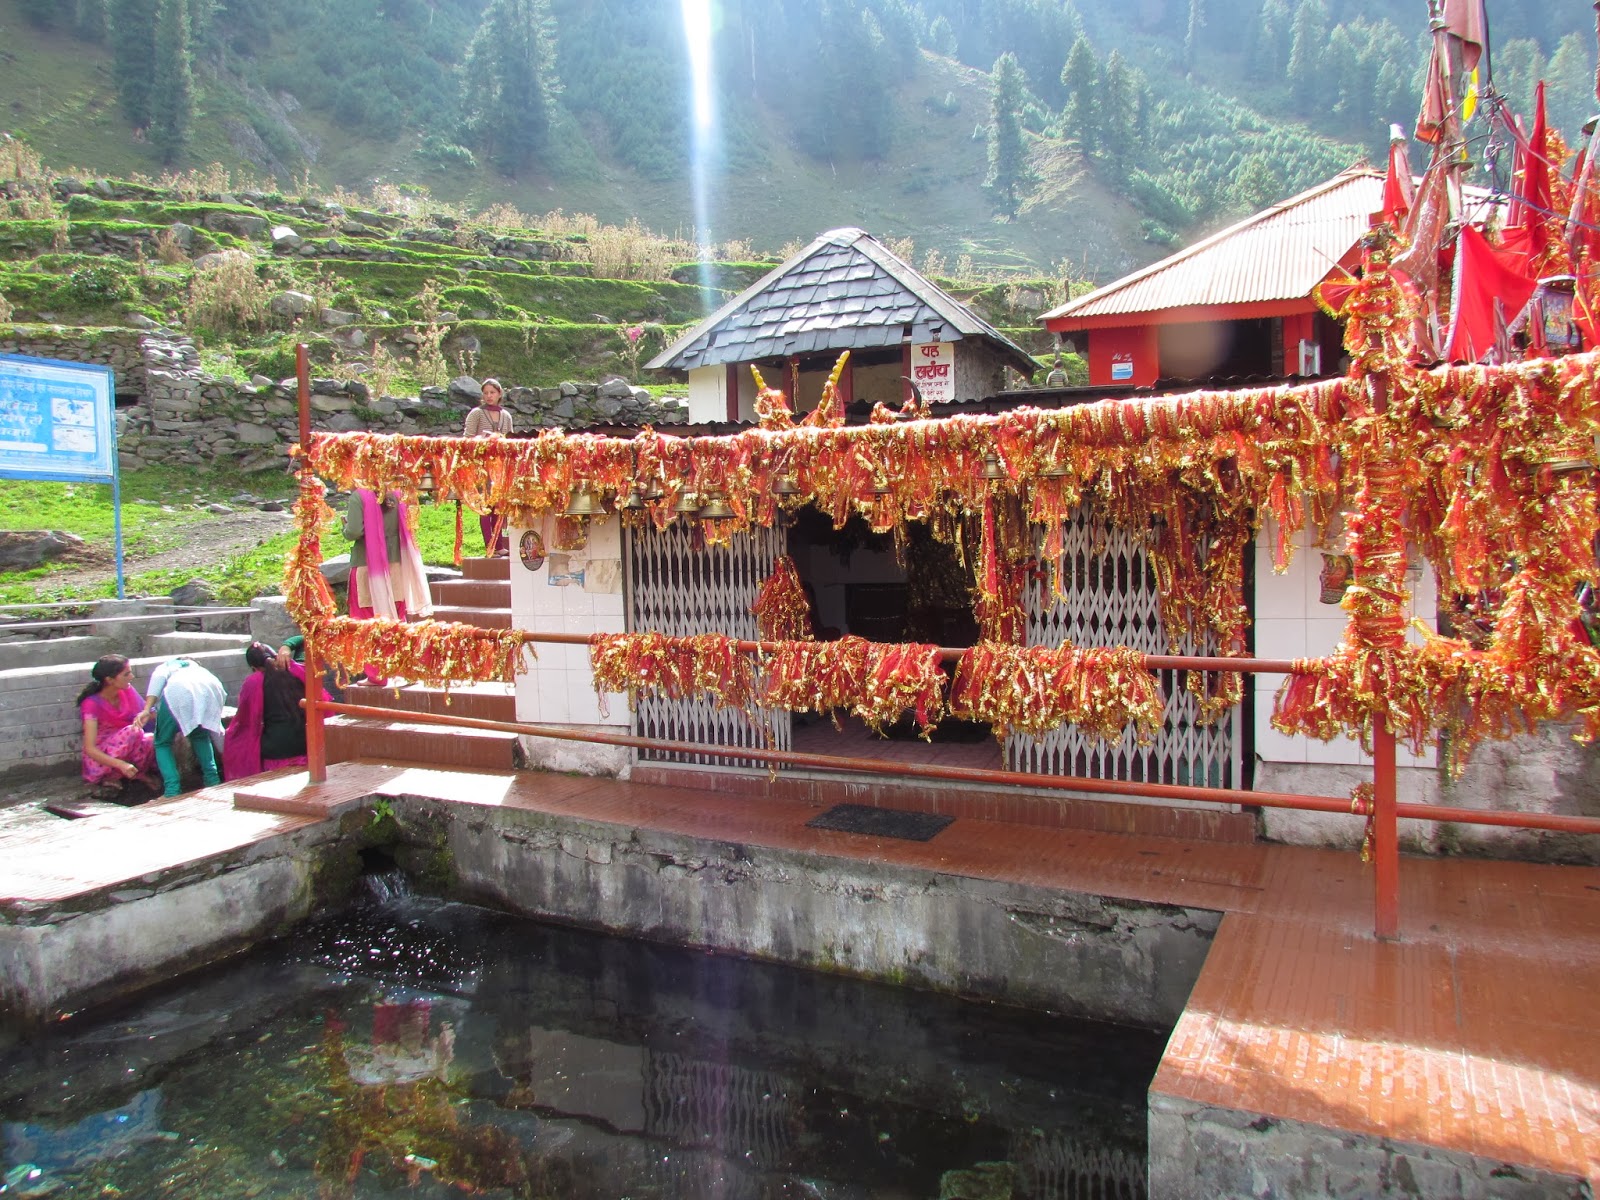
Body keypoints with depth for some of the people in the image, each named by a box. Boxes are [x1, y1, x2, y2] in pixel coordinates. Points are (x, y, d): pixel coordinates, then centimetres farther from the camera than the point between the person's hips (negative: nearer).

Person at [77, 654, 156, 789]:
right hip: (100, 760, -6)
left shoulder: (127, 691, -1)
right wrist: (121, 764, -38)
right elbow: (90, 748, -23)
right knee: (132, 732, -30)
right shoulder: (92, 704, -18)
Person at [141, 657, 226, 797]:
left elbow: (159, 677, 9)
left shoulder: (167, 665, 40)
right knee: (200, 736, 34)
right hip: (212, 692, 4)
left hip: (177, 693, -3)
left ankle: (172, 792, 3)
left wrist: (147, 709, 0)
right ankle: (213, 780, 24)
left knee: (162, 743, 19)